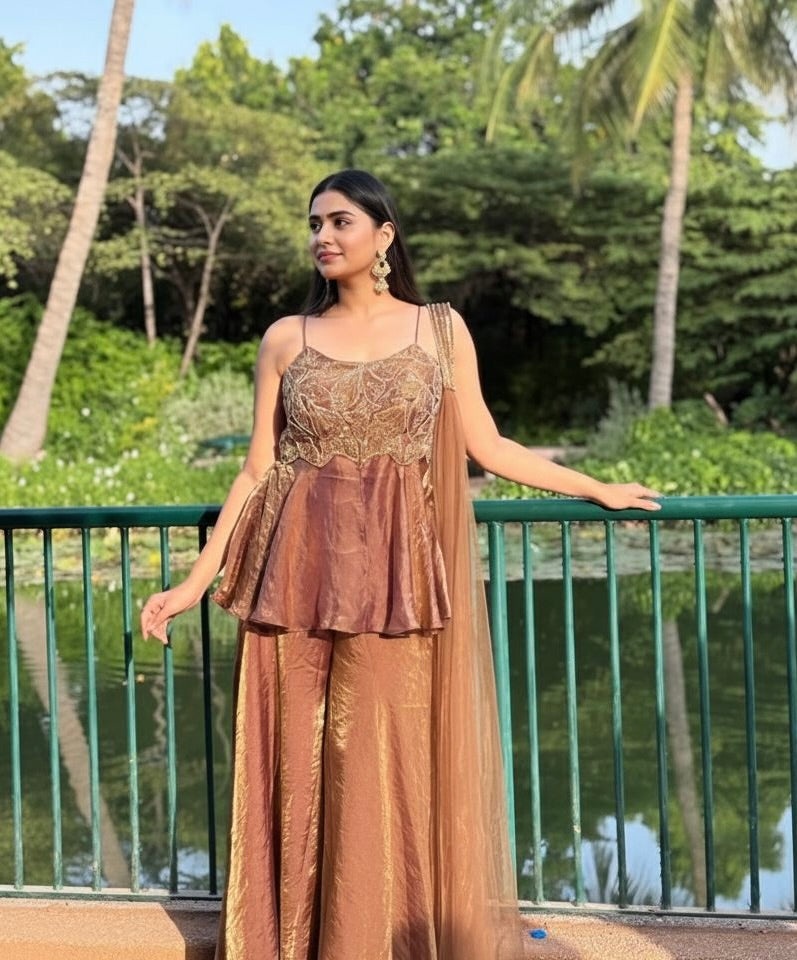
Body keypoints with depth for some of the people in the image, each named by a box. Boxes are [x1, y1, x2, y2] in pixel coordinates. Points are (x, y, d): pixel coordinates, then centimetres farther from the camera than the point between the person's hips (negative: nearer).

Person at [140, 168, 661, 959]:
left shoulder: (441, 329, 6)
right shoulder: (286, 339, 7)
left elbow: (488, 449, 9)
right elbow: (257, 470, 6)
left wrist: (600, 490, 11)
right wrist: (197, 579, 1)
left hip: (398, 577, -1)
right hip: (301, 575, 1)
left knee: (391, 763, 1)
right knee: (299, 765, 4)